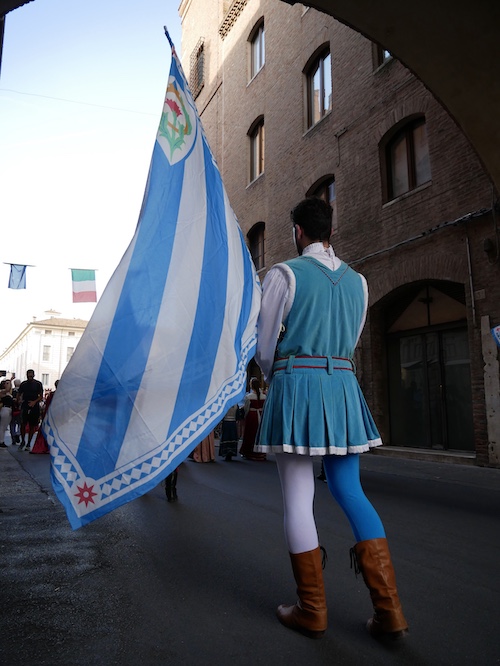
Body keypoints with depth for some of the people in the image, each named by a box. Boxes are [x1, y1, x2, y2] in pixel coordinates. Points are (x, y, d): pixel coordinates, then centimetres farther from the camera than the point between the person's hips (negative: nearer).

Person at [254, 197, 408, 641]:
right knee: (350, 491, 11)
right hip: (343, 387, 5)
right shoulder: (357, 281, 12)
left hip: (296, 386, -5)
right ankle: (389, 611, 12)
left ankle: (312, 612, 15)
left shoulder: (284, 274, -3)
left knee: (298, 499, 3)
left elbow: (265, 345, 1)